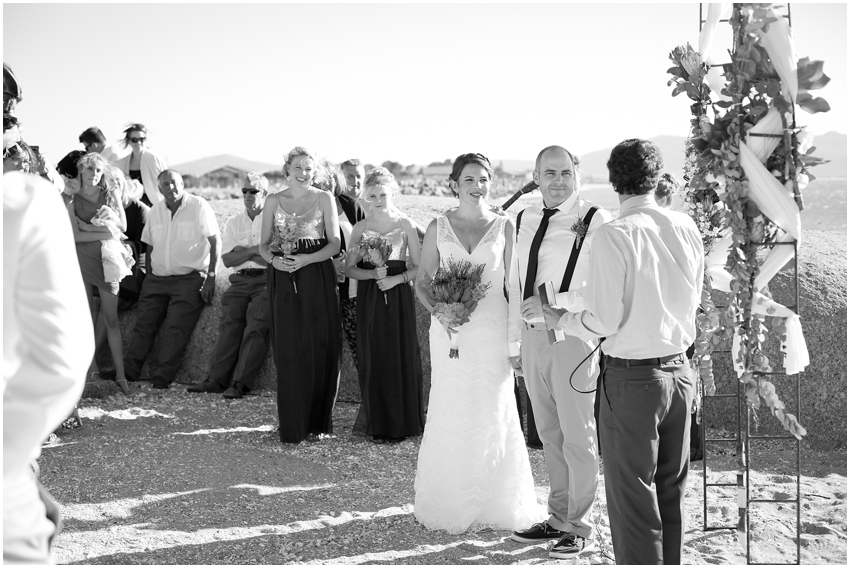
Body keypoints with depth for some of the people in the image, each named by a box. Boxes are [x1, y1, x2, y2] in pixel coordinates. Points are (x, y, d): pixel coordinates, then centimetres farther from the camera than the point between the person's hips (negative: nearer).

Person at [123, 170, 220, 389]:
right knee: (143, 324, -3)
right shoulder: (155, 211, 12)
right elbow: (149, 247, 19)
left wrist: (210, 277, -11)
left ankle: (162, 378, -13)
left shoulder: (199, 206, -4)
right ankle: (128, 371, 0)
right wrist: (148, 277, 8)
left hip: (189, 278, -5)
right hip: (157, 279, 5)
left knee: (175, 328, -13)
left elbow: (215, 242, -6)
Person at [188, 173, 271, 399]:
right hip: (240, 280, 4)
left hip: (266, 279, -4)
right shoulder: (233, 223, 19)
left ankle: (240, 383, -22)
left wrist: (242, 251, -3)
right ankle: (216, 379, -16)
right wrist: (254, 250, -5)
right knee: (230, 323, -15)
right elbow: (227, 260, 8)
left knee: (255, 327, -19)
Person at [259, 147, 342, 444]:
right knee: (288, 350, -2)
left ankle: (316, 422, 9)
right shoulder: (273, 201, 12)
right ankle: (293, 426, 5)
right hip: (283, 278, 1)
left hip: (317, 277, -1)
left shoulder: (324, 198, 6)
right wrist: (274, 259, -11)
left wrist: (306, 259, -15)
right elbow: (264, 244, 10)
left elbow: (334, 244, 0)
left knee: (319, 347, -3)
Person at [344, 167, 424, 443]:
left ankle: (403, 422, 11)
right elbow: (349, 268, 4)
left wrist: (397, 278, -14)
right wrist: (373, 274, -13)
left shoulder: (405, 224, 2)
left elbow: (418, 266, 2)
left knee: (402, 355, -1)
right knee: (372, 358, 1)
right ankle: (378, 425, 10)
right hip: (369, 297, 1)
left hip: (399, 295, -1)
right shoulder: (361, 228, 7)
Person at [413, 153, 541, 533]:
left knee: (493, 414, 4)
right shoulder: (438, 228, 5)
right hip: (450, 330, 0)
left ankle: (495, 503, 19)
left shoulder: (504, 226, 4)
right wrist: (439, 308, -12)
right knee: (451, 415, 2)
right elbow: (422, 281, 8)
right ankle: (451, 505, 16)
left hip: (493, 329, 0)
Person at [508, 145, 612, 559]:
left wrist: (552, 304, -23)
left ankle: (579, 529, 19)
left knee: (578, 438, 4)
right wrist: (514, 342, 14)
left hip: (573, 337, -6)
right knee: (549, 436, 17)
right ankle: (558, 519, 31)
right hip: (534, 337, 6)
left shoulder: (595, 222, -10)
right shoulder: (524, 220, 10)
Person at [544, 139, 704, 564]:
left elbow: (604, 321, -17)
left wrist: (559, 318, -1)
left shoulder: (614, 235, -17)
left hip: (632, 377, -6)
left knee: (633, 498, 5)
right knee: (671, 491, 19)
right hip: (679, 370, 6)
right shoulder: (687, 228, 1)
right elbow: (693, 301, 12)